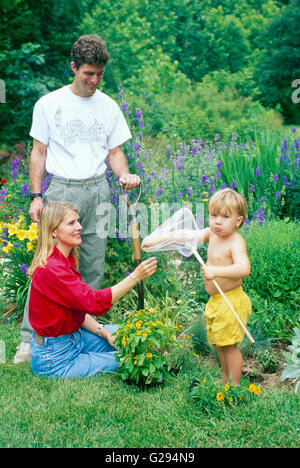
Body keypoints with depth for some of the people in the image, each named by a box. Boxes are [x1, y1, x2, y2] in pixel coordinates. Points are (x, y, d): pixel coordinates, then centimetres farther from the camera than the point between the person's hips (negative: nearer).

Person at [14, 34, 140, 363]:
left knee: (93, 267, 6)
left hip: (97, 190, 3)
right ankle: (29, 338, -1)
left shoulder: (108, 107, 10)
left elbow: (115, 151, 14)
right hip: (61, 189, -3)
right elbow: (39, 152, 4)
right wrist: (36, 195, -3)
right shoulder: (49, 104, 2)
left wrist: (124, 174, -7)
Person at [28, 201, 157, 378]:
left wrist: (103, 331, -3)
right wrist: (135, 277, -31)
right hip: (55, 359, -10)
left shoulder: (65, 260, 6)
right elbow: (94, 302, -30)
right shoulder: (51, 269, -26)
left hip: (73, 335, 10)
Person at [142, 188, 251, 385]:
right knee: (218, 343, 20)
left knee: (228, 345, 0)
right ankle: (225, 381, 36)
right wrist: (157, 240, -2)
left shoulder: (236, 242, -21)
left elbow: (244, 268, -36)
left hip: (231, 301, -9)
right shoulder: (212, 234, 3)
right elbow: (185, 235, 3)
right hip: (216, 300, 9)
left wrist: (215, 271, -44)